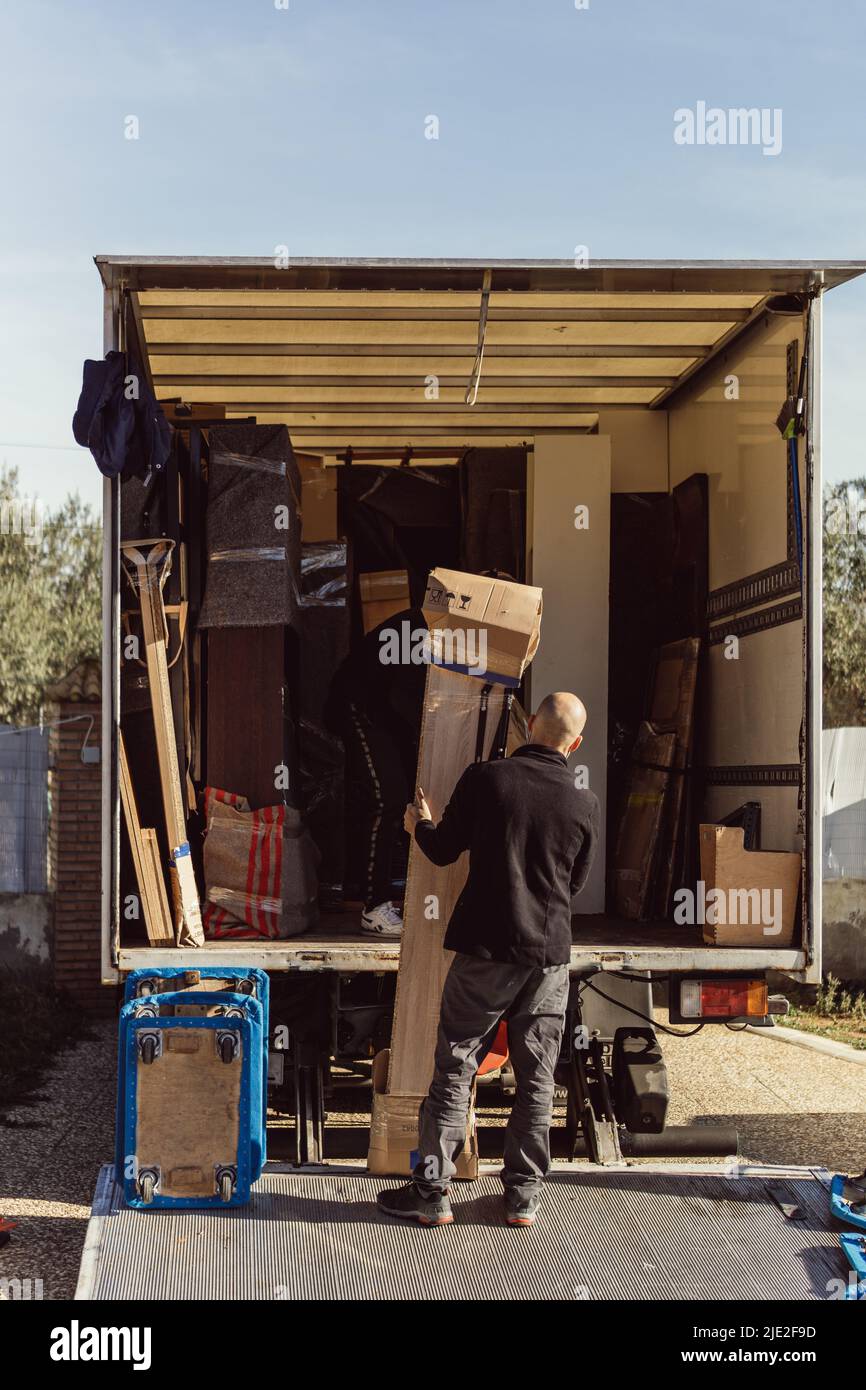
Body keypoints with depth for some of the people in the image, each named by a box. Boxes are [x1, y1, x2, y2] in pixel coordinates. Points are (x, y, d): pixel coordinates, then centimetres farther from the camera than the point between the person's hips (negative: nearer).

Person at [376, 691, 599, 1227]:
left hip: (485, 949, -2)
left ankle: (432, 1191, 10)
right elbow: (576, 882, 11)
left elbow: (443, 850, 1)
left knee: (454, 1071, 6)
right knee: (537, 1078, 12)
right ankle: (524, 1194, 18)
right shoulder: (586, 804, -2)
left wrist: (421, 824, 23)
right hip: (550, 954, 2)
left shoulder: (485, 778, -9)